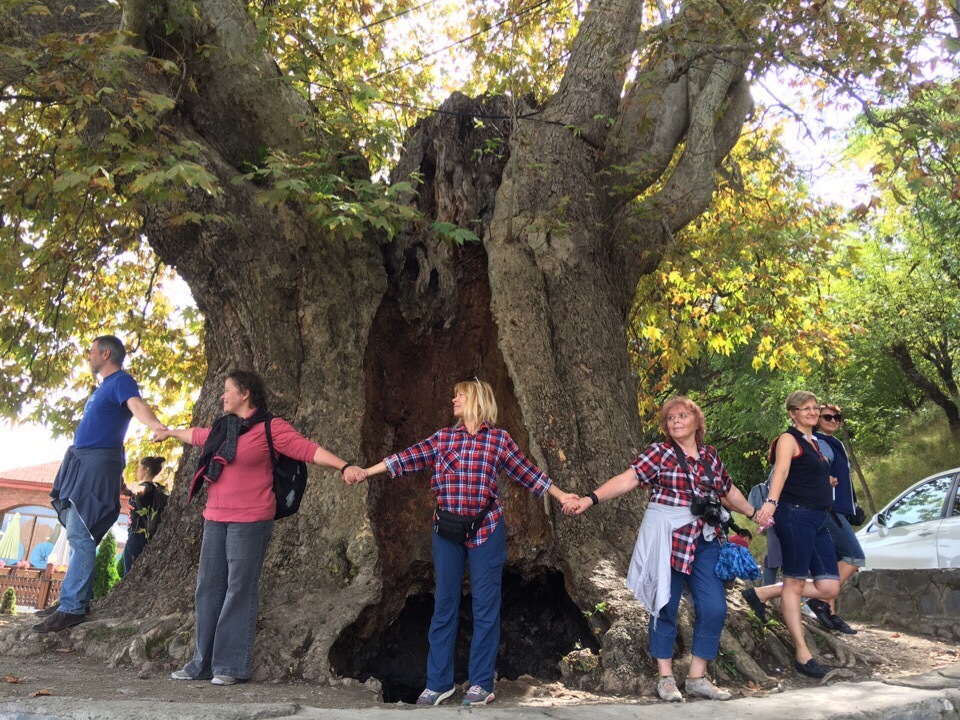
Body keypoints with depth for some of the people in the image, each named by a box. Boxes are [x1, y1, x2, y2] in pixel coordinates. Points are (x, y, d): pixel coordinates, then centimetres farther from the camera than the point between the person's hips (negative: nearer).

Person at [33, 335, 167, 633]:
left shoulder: (121, 381, -11)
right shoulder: (103, 386, 20)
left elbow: (136, 405, -31)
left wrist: (157, 425, -50)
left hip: (98, 464, -10)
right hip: (82, 463, 10)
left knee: (79, 536, -12)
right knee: (78, 535, 12)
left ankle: (72, 608, -10)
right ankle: (75, 598, 20)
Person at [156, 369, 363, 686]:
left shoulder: (270, 428, -7)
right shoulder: (222, 428, 14)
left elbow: (307, 449, -16)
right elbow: (197, 435, 36)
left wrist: (344, 466, -29)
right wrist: (169, 432, 54)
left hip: (250, 522, -7)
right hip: (215, 519, 7)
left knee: (240, 590, -3)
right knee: (209, 588, 10)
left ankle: (233, 666, 7)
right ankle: (203, 663, 20)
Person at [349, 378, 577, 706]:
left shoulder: (499, 438, 0)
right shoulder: (443, 437, 5)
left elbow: (526, 471, 6)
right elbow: (409, 457, 2)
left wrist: (560, 495, 6)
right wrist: (364, 472, -3)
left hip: (485, 529, -2)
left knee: (485, 605, 4)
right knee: (444, 604, 8)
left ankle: (482, 684, 16)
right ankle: (438, 683, 18)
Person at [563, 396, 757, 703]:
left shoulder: (710, 455, 10)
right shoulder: (658, 453, -5)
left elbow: (729, 491, 23)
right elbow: (627, 479, -16)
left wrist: (754, 514, 33)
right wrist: (590, 499, -29)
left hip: (705, 540, 4)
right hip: (667, 539, -4)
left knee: (714, 608, 0)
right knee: (665, 606, 5)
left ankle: (697, 678, 16)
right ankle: (666, 678, 19)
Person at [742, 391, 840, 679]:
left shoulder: (814, 443, 20)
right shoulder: (789, 439, -5)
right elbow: (781, 472, -23)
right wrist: (771, 501, -38)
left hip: (818, 520, 9)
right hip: (796, 515, -9)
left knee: (828, 587, 3)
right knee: (795, 584, -2)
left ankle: (762, 593, 14)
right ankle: (803, 656, 3)